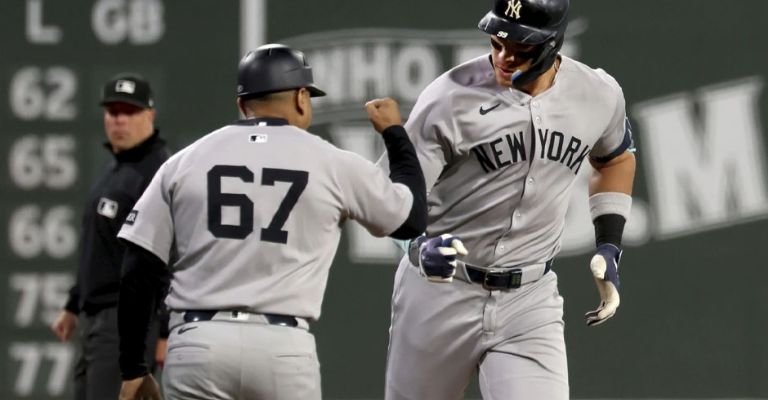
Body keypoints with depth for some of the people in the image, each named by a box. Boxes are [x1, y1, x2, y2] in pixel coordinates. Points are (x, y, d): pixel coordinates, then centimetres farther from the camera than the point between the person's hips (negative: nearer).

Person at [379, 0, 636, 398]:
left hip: (529, 302, 2)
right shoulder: (450, 98, -16)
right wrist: (420, 247, -36)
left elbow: (614, 159, 20)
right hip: (441, 292, -1)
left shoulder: (598, 96, -3)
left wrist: (609, 248, 9)